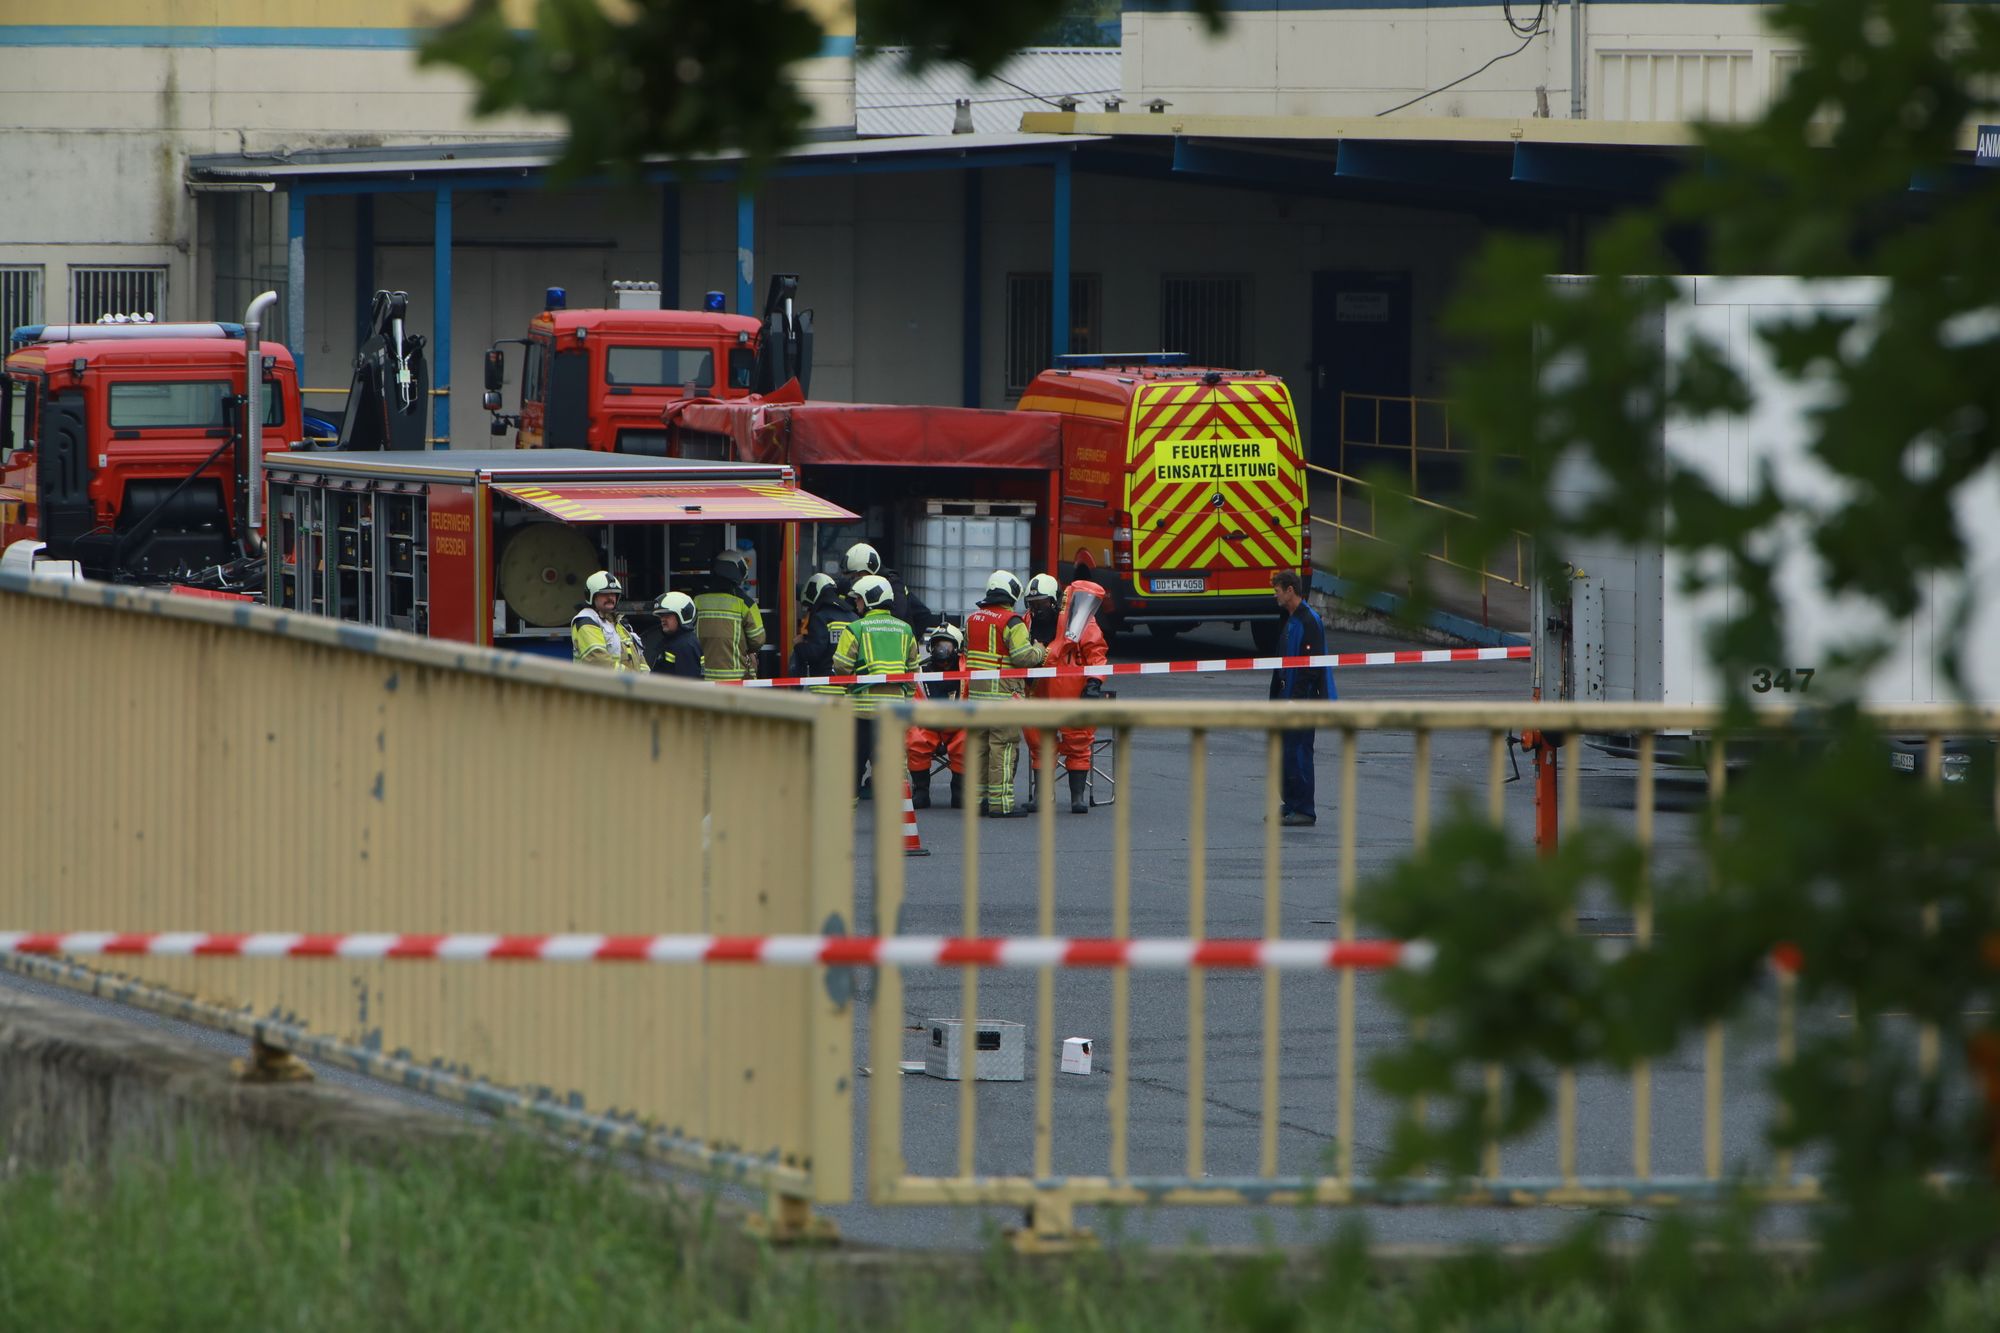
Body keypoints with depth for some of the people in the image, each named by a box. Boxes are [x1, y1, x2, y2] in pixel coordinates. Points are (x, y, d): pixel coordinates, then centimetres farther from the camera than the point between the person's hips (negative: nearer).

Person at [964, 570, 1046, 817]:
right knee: (1003, 745, -4)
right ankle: (1000, 803, -6)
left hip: (976, 690, 7)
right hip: (1002, 691, -7)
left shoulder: (973, 619, 11)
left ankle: (978, 798, 18)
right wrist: (1038, 651, 2)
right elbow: (1024, 657, -17)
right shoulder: (1011, 622, -12)